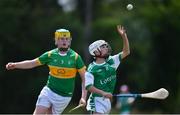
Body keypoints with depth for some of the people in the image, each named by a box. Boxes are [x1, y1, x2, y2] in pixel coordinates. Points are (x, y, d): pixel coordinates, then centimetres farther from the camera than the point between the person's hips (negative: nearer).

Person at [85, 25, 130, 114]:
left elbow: (126, 52, 8)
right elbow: (88, 86, -17)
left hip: (107, 100, 7)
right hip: (97, 101, -7)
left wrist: (124, 36, -3)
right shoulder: (91, 69, -12)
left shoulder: (111, 61, 7)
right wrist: (103, 93, -28)